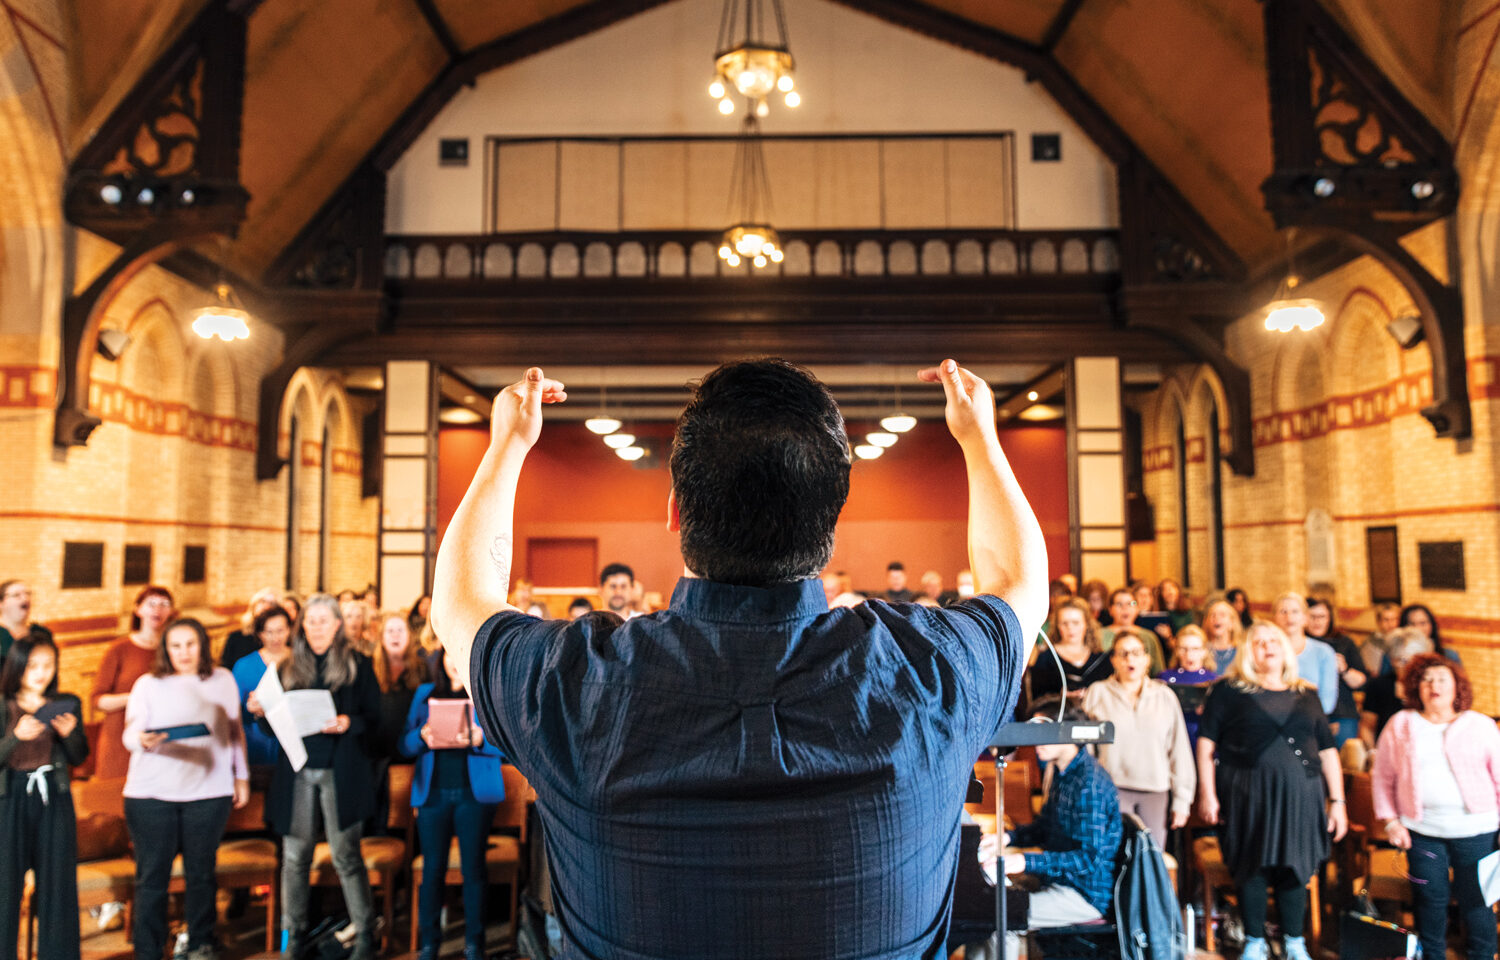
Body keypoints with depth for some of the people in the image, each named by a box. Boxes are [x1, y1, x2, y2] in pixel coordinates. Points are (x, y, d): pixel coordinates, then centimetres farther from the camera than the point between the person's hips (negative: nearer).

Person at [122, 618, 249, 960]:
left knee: (201, 873, 9)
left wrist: (241, 776, 12)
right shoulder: (148, 684, 3)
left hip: (209, 793, 1)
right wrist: (144, 741, -27)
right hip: (151, 793, -1)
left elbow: (235, 731, 13)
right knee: (151, 876, 4)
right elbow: (129, 735, -4)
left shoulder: (223, 680, 8)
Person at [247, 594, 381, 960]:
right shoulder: (290, 668, 12)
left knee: (346, 855, -1)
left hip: (340, 772, -3)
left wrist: (348, 723, -19)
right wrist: (261, 712, -6)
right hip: (296, 769, 3)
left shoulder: (358, 665, 3)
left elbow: (374, 717, -1)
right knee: (294, 855, 7)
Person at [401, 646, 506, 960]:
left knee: (472, 868, -1)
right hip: (433, 792, 2)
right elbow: (406, 746, 10)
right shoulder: (425, 693, 16)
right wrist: (422, 736, -11)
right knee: (432, 868, 2)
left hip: (474, 791, -2)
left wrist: (478, 739, -20)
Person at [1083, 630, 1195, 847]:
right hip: (1112, 789, -2)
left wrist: (1182, 800, 9)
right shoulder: (1097, 693, 6)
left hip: (1156, 792, 2)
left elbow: (1179, 750, 11)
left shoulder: (1165, 696, 10)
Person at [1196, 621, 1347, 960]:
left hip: (1299, 794, 3)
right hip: (1247, 794, -2)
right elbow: (1206, 742, -1)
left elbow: (1327, 750, 14)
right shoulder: (1229, 690, 3)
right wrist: (1207, 792, -7)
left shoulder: (1306, 696, 14)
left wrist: (1337, 801, 8)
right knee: (1252, 868, 2)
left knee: (1294, 868, 5)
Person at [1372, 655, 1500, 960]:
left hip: (1474, 829, -1)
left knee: (1475, 900, 5)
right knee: (1430, 899, 9)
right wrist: (1390, 821, 1)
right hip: (1422, 829, 1)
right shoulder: (1400, 725, 5)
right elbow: (1382, 777, 7)